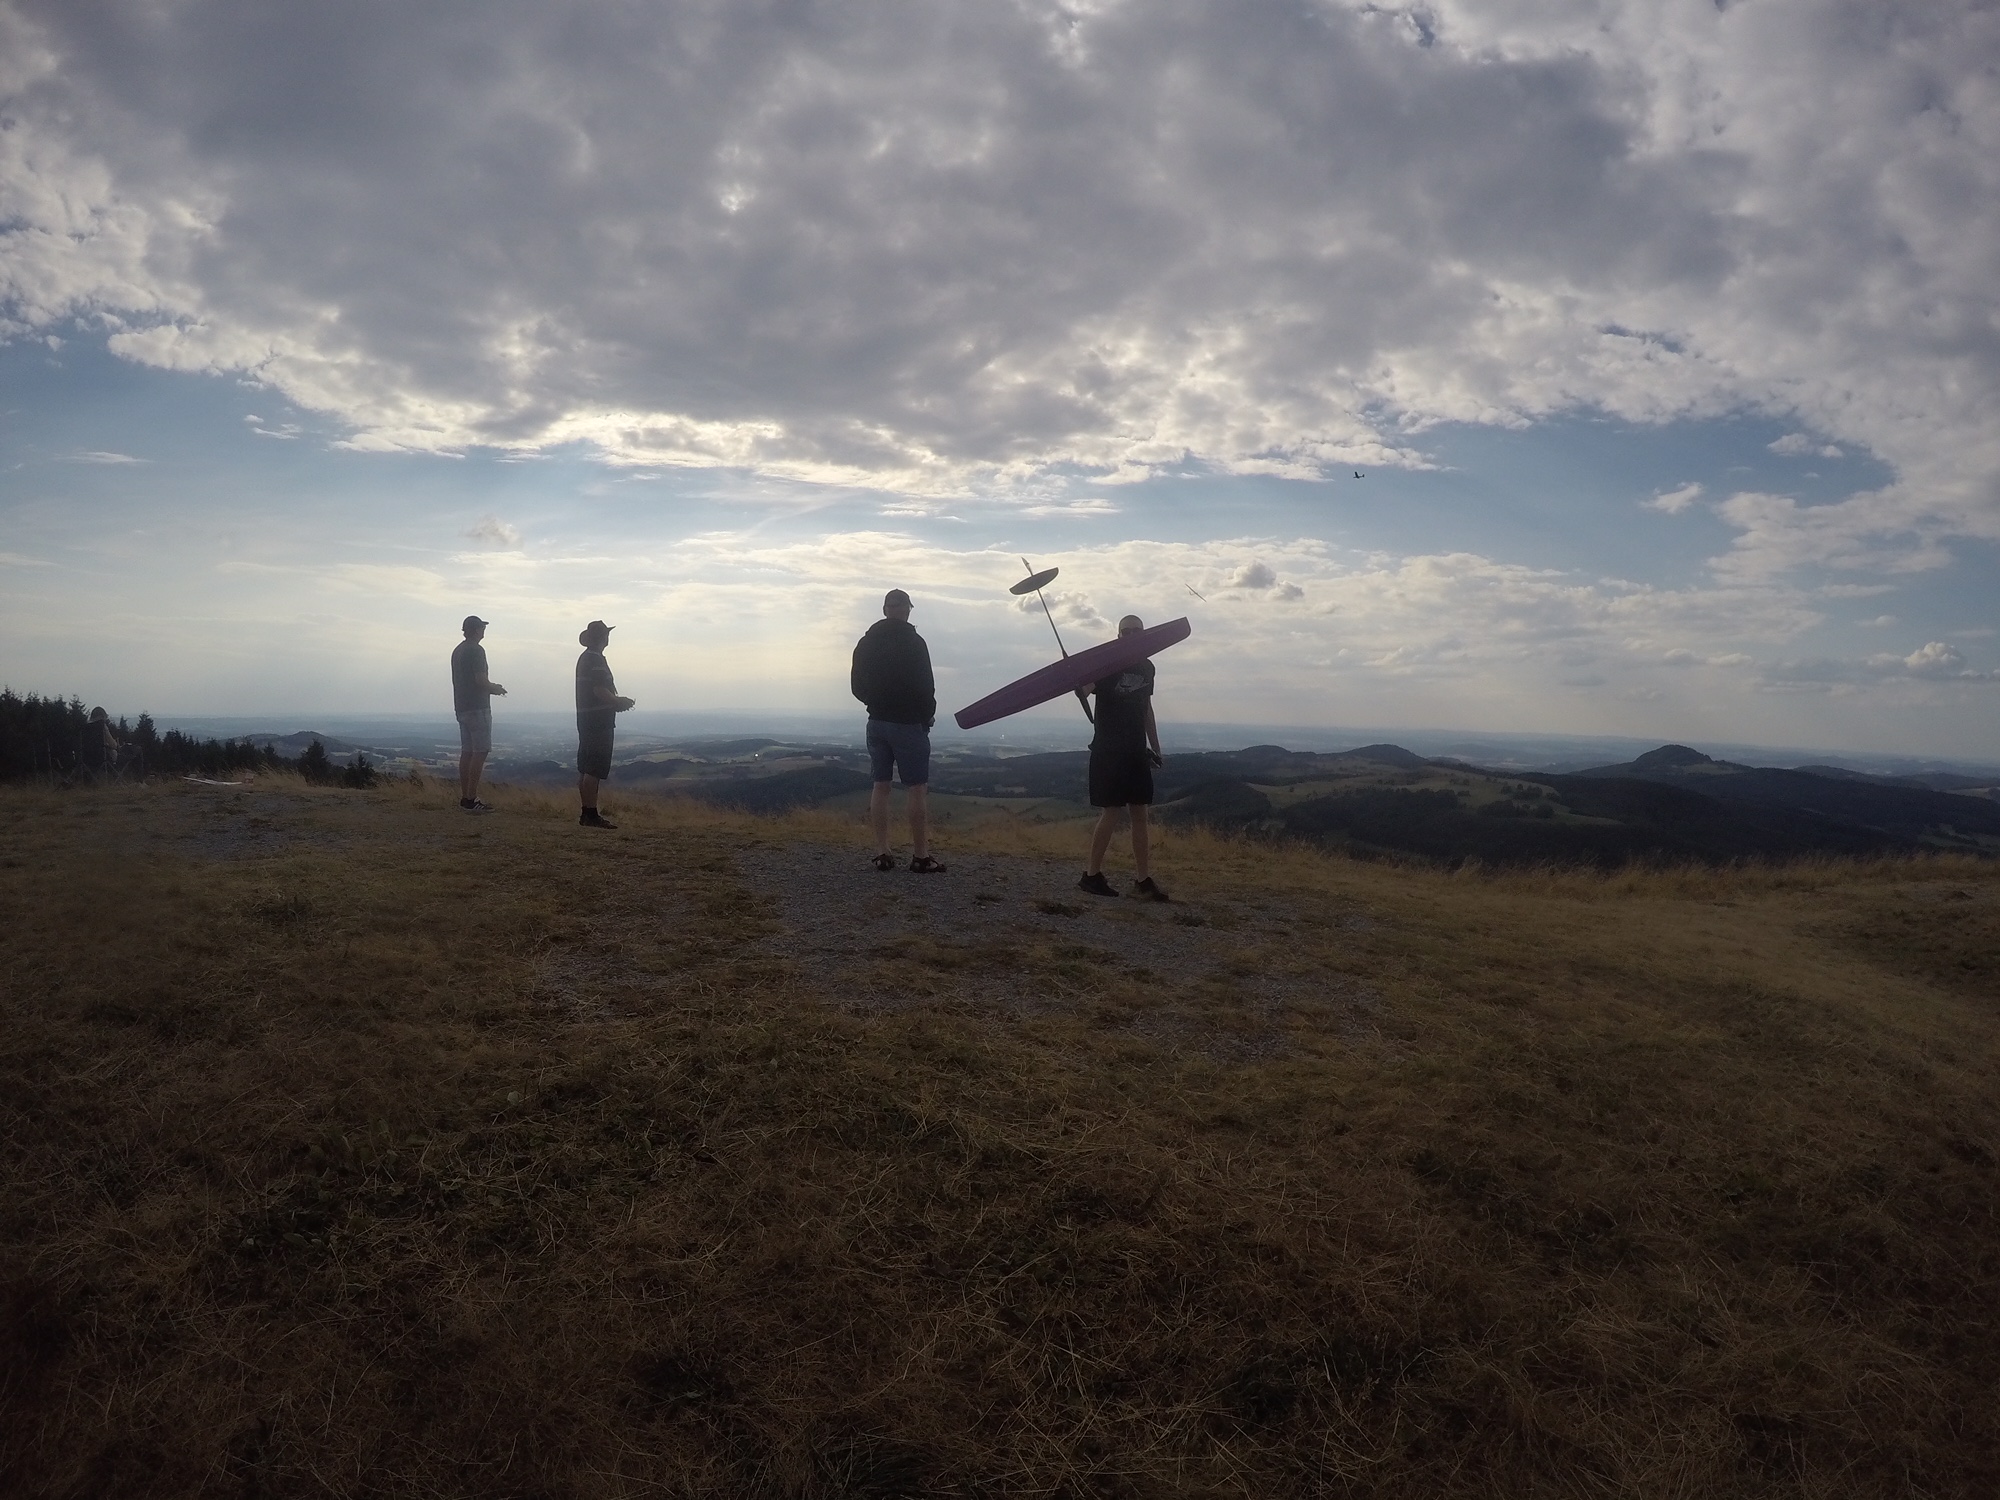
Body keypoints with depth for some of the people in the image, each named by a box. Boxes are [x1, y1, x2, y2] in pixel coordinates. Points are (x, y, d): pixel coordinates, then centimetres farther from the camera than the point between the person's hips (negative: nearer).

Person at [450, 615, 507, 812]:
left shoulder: (457, 650, 17)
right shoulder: (476, 650, -13)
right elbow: (481, 680, -19)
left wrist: (491, 687, 21)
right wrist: (496, 689, 0)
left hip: (461, 706, 10)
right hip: (477, 707, -9)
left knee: (467, 752, 10)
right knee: (480, 752, -8)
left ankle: (465, 797, 11)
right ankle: (471, 799, -11)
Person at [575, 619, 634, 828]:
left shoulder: (585, 658, 18)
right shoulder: (596, 660, -14)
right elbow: (600, 691, -21)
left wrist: (617, 701, 13)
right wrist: (620, 703, -6)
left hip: (586, 719, 11)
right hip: (598, 720, -11)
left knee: (585, 768, 10)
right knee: (594, 769, -10)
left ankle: (587, 812, 15)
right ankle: (591, 815, -10)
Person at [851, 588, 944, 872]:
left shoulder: (865, 643, 7)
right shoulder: (913, 642, -11)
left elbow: (857, 686, 9)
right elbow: (925, 685, -15)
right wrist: (928, 715, 2)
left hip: (877, 722, 6)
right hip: (908, 723, -6)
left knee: (880, 786, 9)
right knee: (917, 789, -3)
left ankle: (882, 854, 8)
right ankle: (921, 857, -3)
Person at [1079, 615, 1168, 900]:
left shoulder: (1146, 668, 12)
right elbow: (1086, 688, -24)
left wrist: (1155, 747, 20)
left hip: (1136, 750, 6)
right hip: (1108, 749, -6)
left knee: (1140, 814, 4)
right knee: (1110, 812, -6)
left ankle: (1144, 881, 7)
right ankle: (1091, 874, 6)